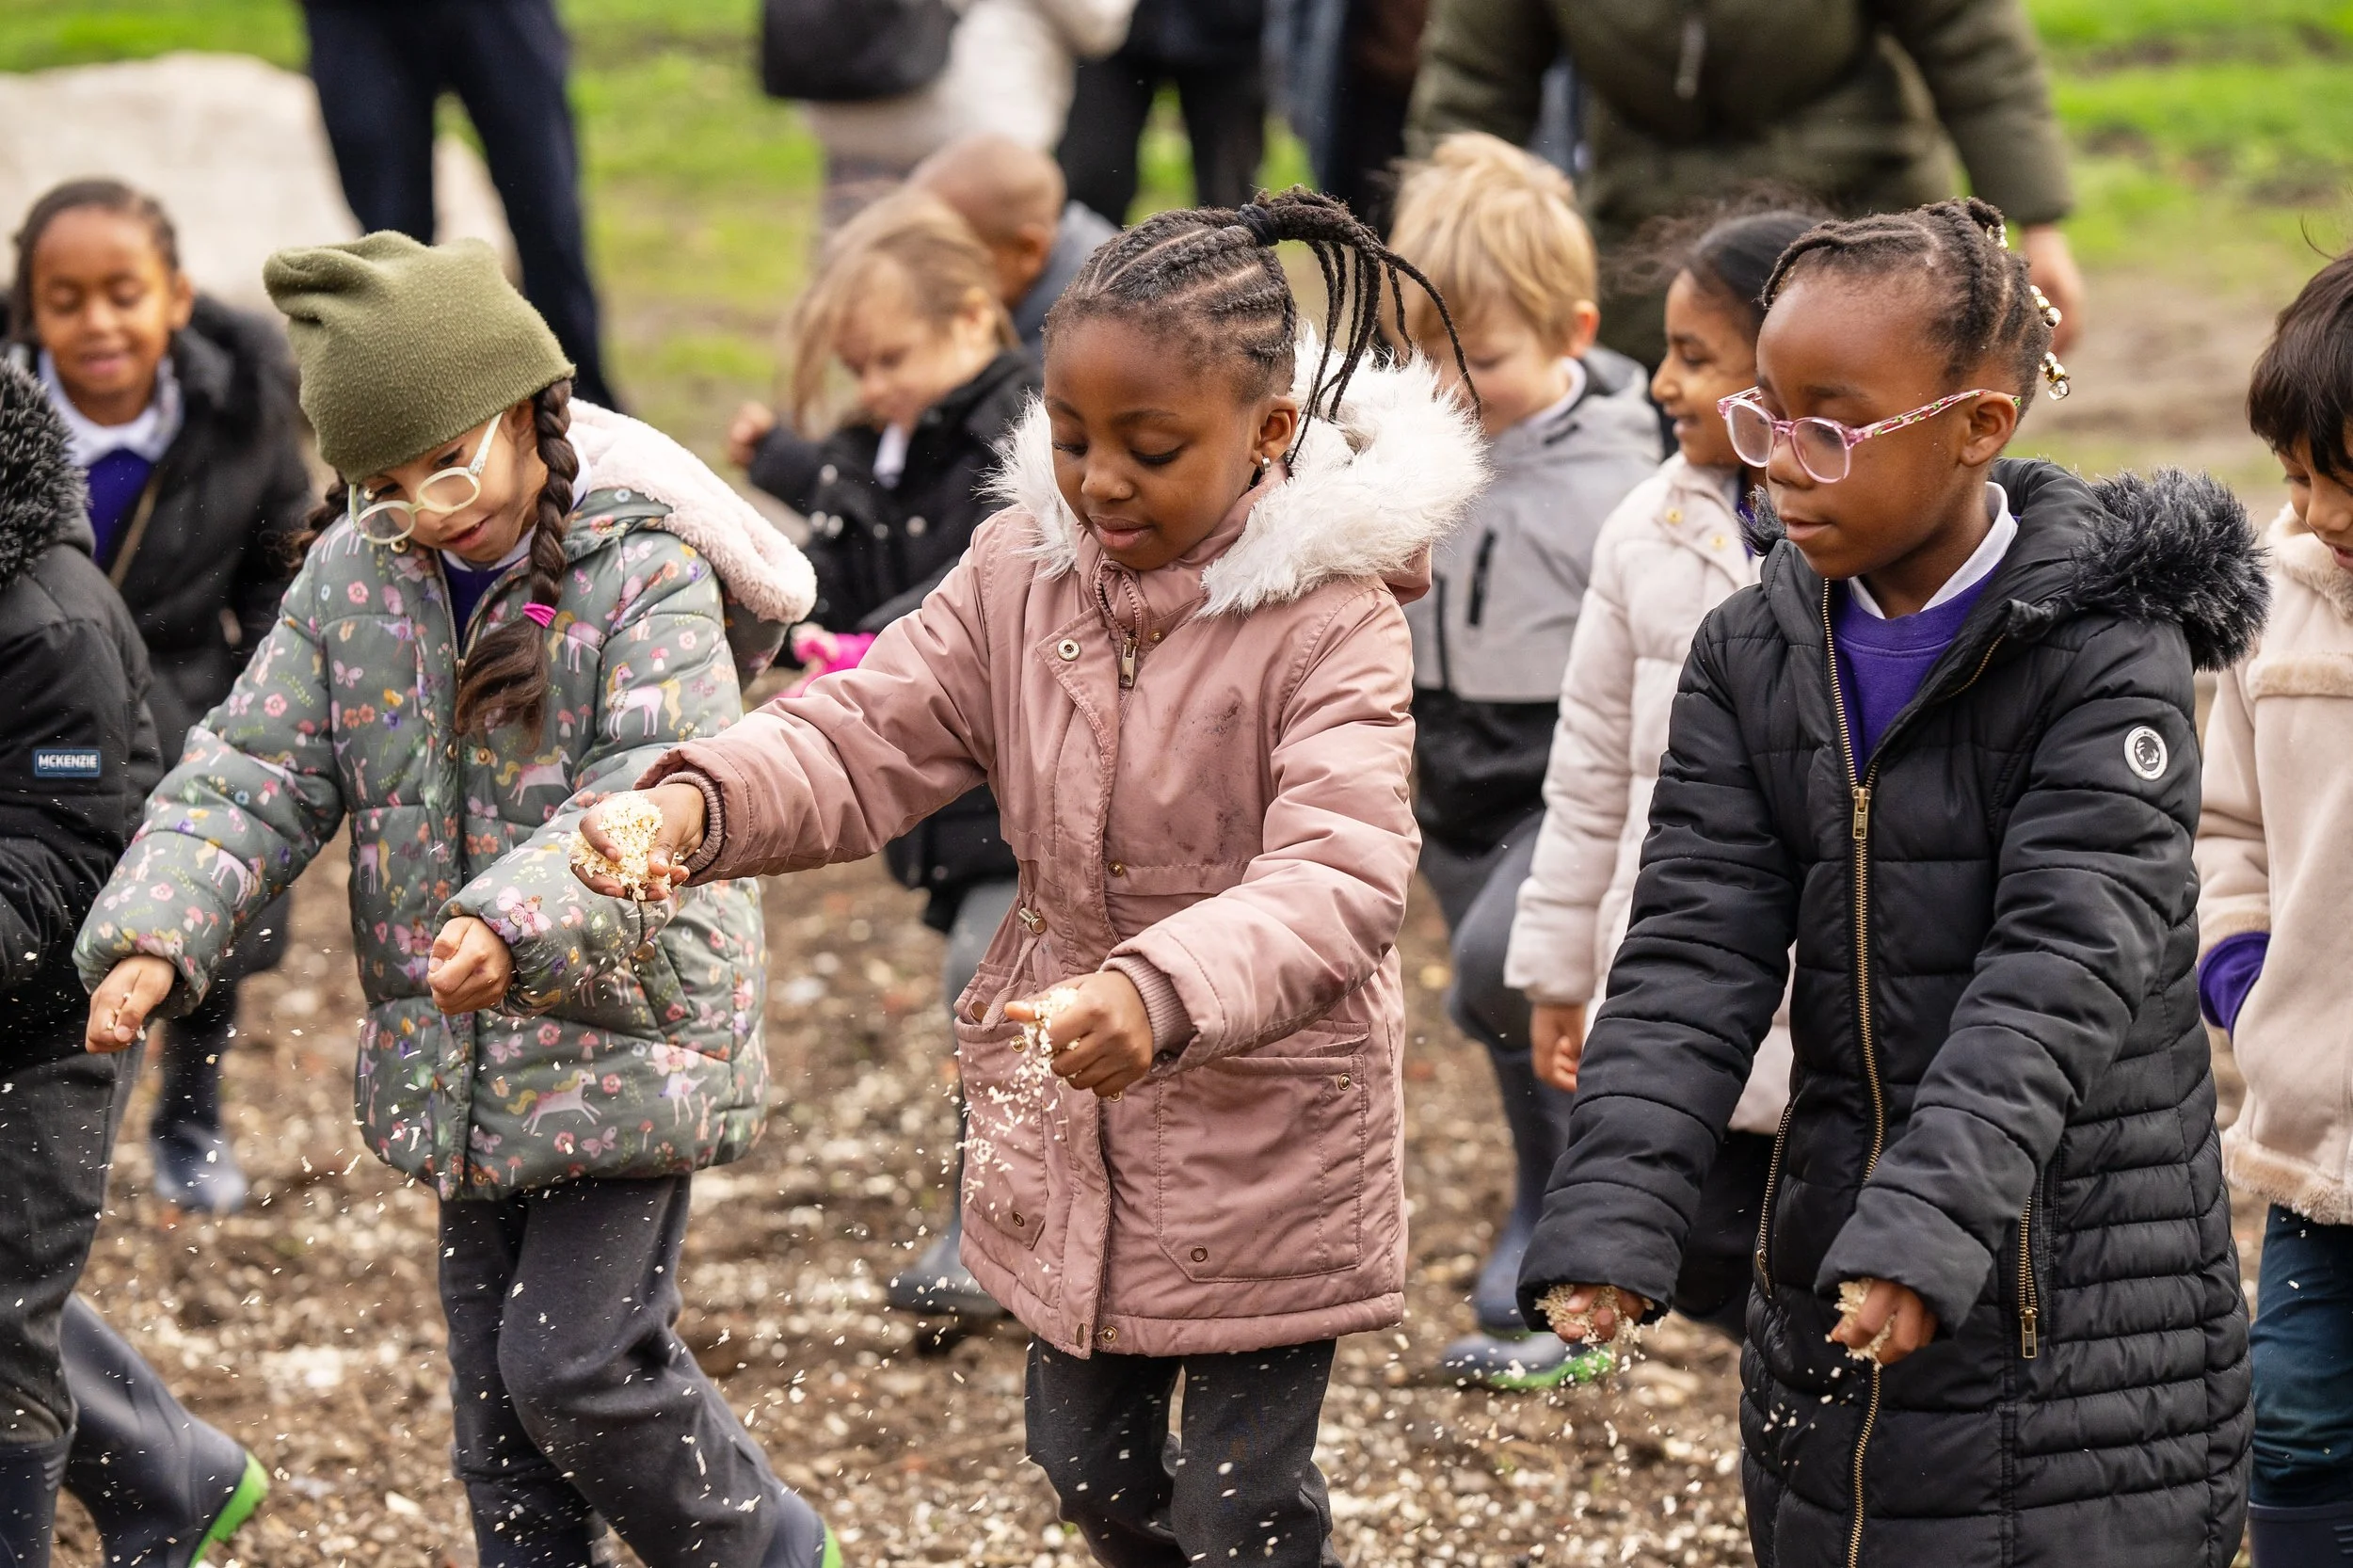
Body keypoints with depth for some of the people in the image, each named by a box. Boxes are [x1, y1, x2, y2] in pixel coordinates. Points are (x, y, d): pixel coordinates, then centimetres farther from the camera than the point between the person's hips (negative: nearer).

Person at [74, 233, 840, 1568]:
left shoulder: (642, 572, -15)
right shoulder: (353, 577, 1)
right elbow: (254, 772, -1)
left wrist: (519, 919, -44)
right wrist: (154, 934, -18)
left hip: (626, 1036, -6)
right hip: (457, 1060, 6)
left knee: (579, 1361, -8)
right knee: (496, 1389, 12)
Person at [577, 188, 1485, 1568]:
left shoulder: (1332, 618, -21)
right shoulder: (1023, 570, -3)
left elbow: (1338, 882, -33)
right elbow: (865, 740, -6)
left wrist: (1158, 996, -52)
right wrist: (696, 804, -29)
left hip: (1266, 1148, -6)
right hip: (1066, 1134, 6)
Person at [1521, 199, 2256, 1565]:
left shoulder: (2111, 655, -12)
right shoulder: (1752, 658, 4)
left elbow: (2062, 966, -21)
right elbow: (1692, 955, -3)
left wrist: (1928, 1224, -34)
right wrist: (1607, 1229, -17)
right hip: (1831, 1299, 5)